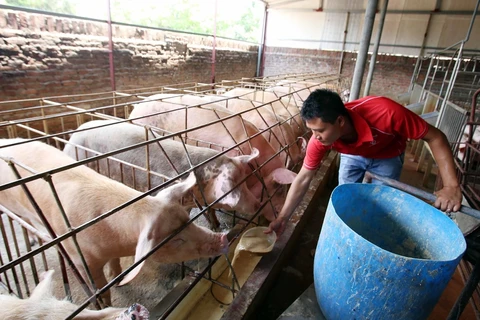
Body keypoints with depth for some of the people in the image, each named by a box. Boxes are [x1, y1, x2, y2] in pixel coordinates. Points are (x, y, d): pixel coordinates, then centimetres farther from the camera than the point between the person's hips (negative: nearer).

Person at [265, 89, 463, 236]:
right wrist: (282, 218, -22)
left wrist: (451, 185, -38)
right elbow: (303, 179, -23)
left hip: (387, 157, -1)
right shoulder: (319, 138, -33)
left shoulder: (384, 112, -44)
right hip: (352, 155, 2)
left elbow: (435, 137, -29)